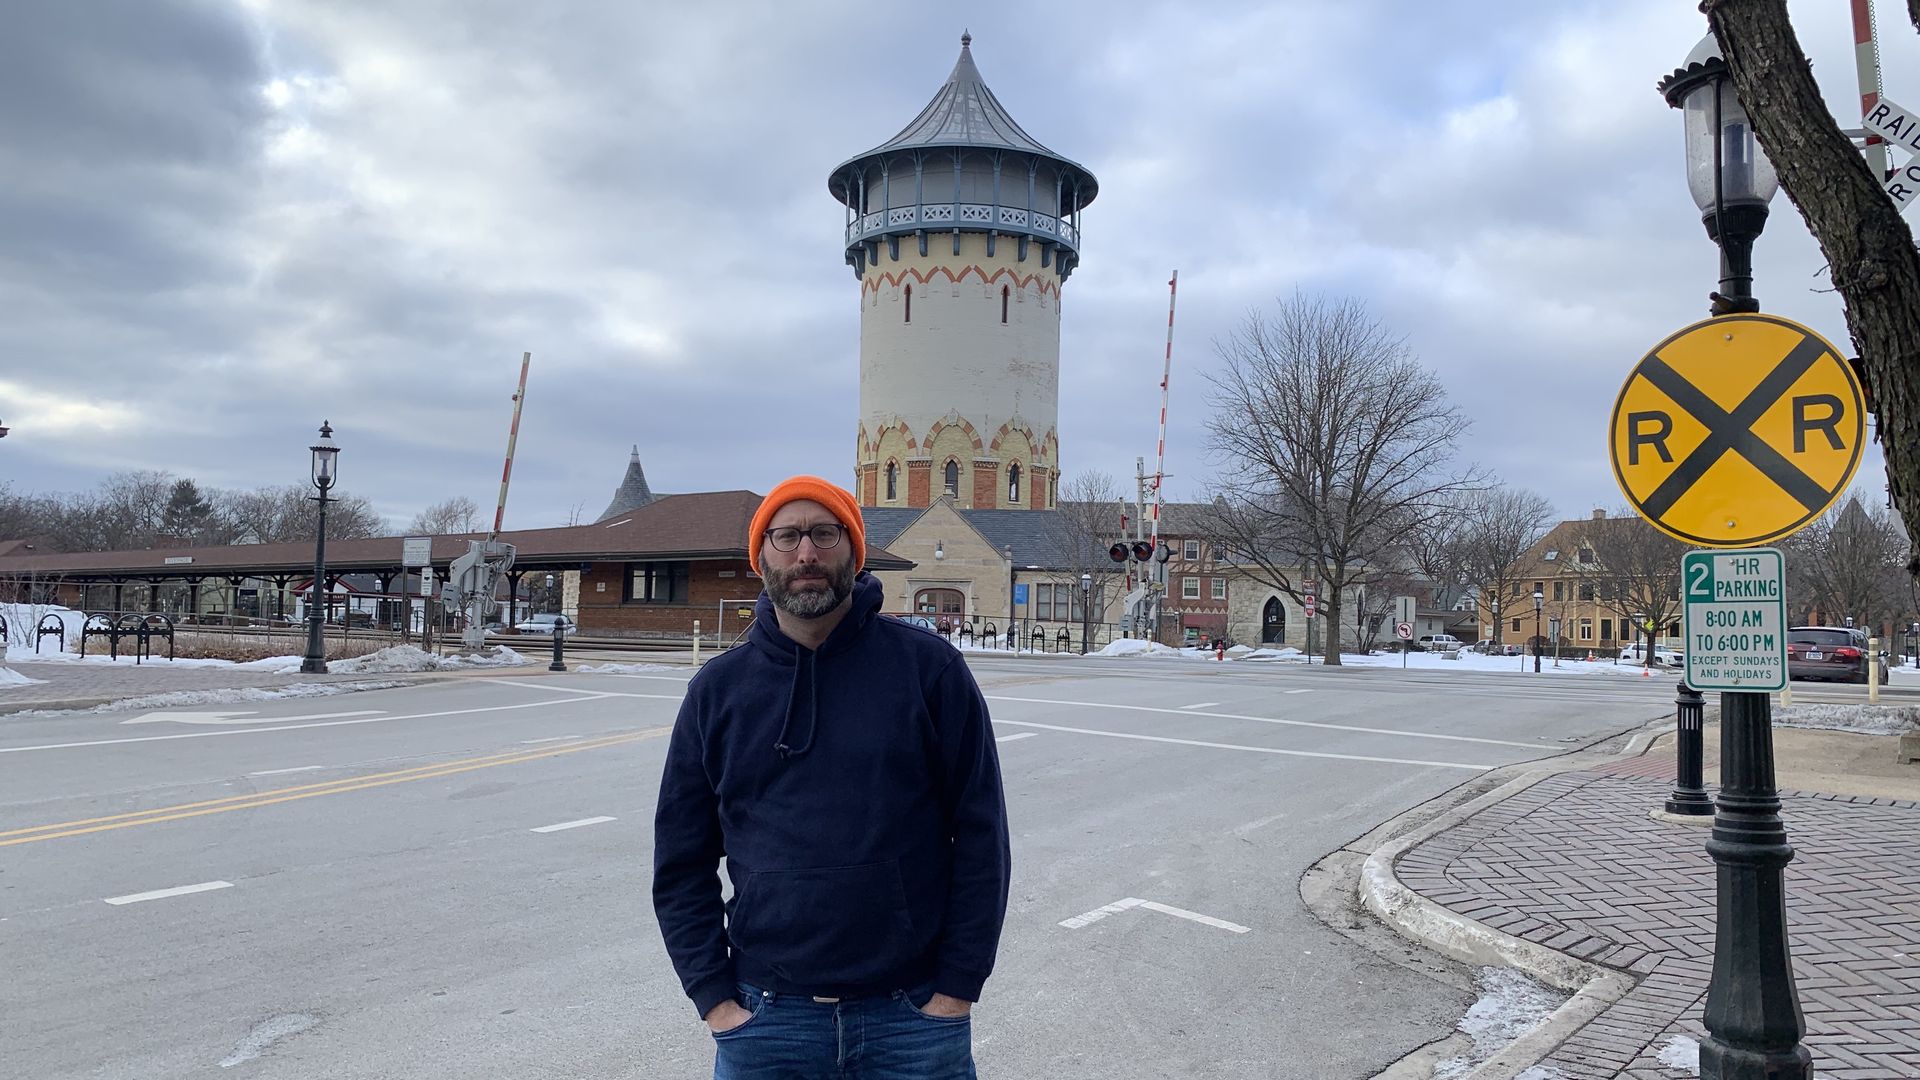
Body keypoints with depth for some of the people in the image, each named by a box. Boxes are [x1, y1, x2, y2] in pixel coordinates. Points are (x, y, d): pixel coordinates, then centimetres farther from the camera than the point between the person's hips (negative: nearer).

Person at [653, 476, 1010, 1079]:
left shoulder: (927, 665, -5)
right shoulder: (718, 689, 2)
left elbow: (981, 834, -4)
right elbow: (682, 862, 6)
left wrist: (957, 987, -6)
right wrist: (714, 998, -1)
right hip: (764, 1018, 2)